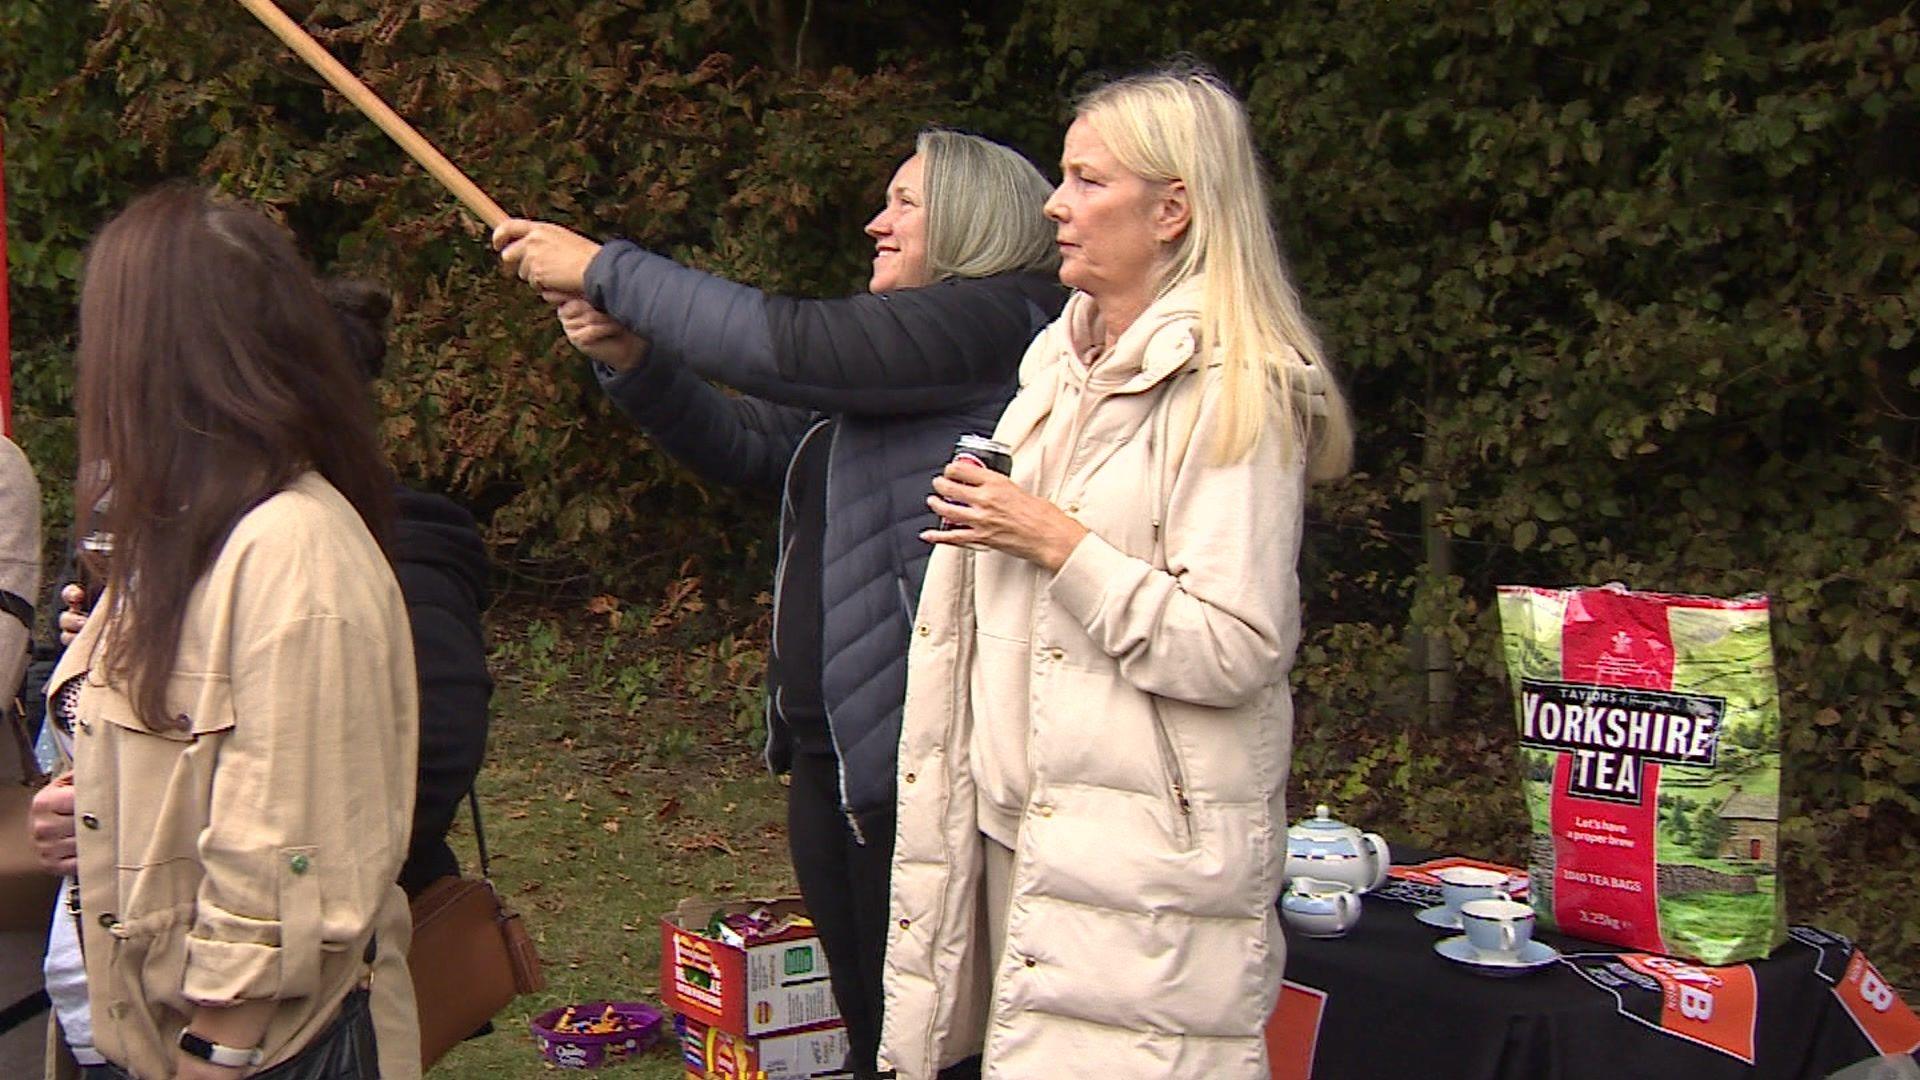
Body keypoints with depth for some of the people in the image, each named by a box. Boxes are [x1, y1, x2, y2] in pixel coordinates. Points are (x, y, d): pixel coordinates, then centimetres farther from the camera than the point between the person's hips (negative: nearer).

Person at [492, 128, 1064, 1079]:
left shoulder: (998, 321, -11)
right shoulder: (885, 349, 19)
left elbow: (786, 343, -20)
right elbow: (742, 441, 17)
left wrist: (605, 269, -11)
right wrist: (630, 359, 0)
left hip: (922, 748, -9)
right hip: (830, 750, 10)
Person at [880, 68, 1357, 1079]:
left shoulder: (1234, 394, -12)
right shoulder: (1059, 365, 15)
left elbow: (1236, 652, -19)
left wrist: (1057, 543, -17)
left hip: (1143, 855, -8)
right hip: (1019, 827, 8)